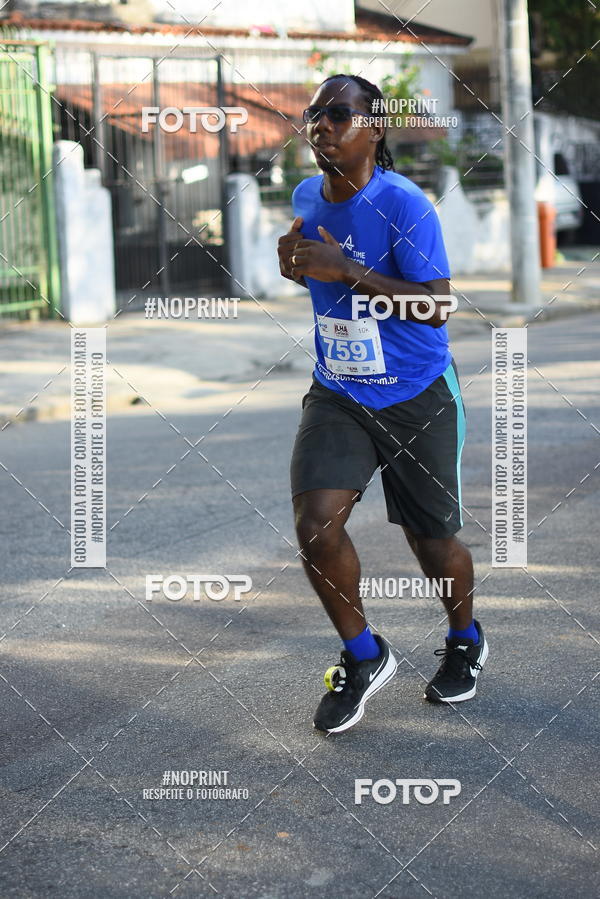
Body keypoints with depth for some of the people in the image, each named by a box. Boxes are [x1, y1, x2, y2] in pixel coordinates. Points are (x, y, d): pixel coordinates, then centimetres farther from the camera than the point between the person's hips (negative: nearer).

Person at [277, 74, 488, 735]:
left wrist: (347, 272, -31)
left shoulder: (403, 204, -19)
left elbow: (437, 306, -25)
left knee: (431, 538, 7)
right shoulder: (306, 197, 1)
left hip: (418, 396, -4)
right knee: (315, 525, -15)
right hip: (337, 394, 4)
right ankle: (363, 657, 8)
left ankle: (465, 642, 40)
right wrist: (296, 265, -3)